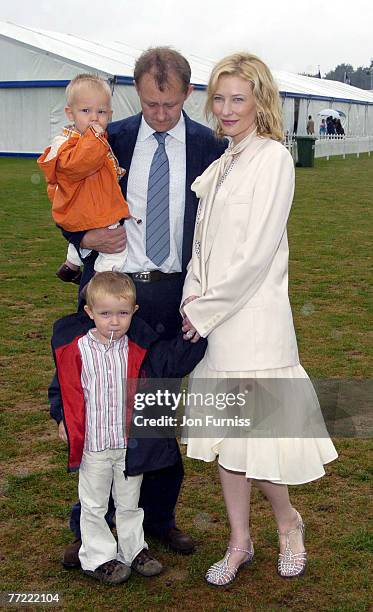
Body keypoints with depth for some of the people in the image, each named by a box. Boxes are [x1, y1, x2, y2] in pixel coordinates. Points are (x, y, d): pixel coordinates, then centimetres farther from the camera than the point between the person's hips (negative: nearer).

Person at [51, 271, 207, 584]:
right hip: (92, 444, -1)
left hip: (131, 444, 1)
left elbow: (175, 358, -5)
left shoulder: (140, 348, -7)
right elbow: (64, 386, 1)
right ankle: (99, 557, 29)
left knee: (129, 503, 20)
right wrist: (62, 418, -3)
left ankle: (134, 549, 37)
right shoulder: (74, 349, -11)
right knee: (94, 505, 14)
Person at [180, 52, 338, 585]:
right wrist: (192, 299, -2)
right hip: (211, 319, 7)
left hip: (253, 317, -7)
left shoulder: (273, 158, -11)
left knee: (254, 435, 0)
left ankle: (288, 521, 29)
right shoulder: (221, 163, 12)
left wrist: (204, 311, -11)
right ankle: (240, 544, 29)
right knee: (224, 432, 13)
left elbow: (256, 255, -17)